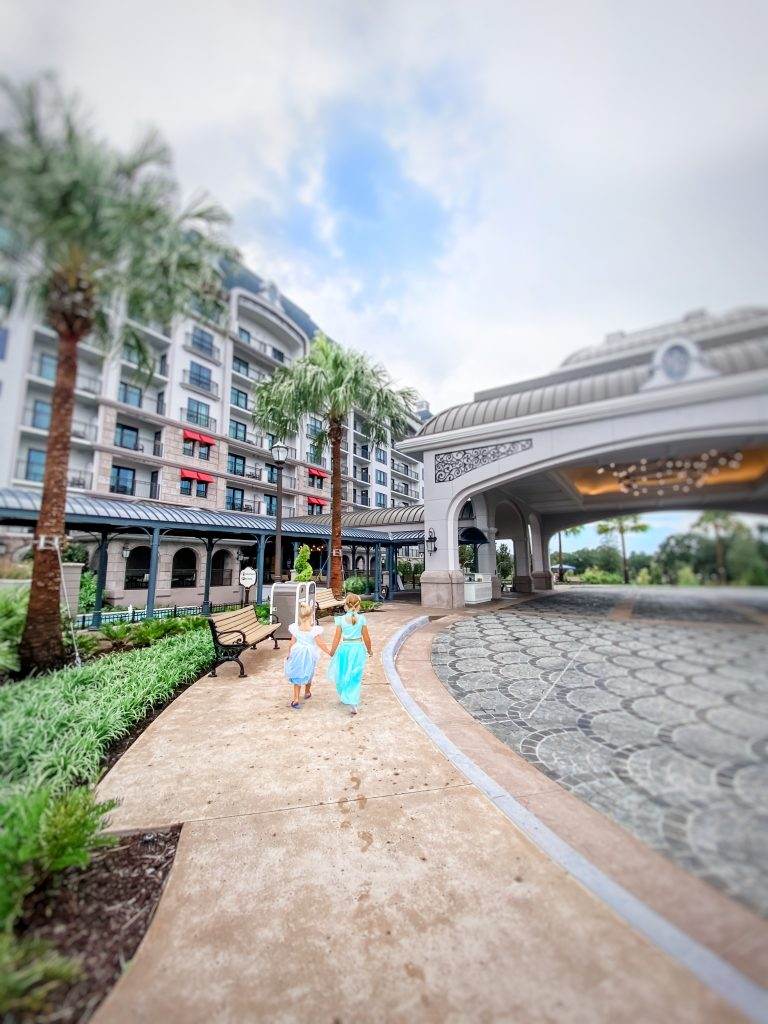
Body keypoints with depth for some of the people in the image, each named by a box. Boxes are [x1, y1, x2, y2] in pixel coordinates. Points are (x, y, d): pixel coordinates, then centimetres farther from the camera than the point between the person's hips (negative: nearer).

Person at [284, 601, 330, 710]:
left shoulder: (295, 628, -12)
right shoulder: (314, 630, -20)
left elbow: (292, 643, -4)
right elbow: (320, 644, -15)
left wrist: (289, 654, 11)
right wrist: (329, 652, -3)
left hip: (297, 653, 1)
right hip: (309, 655, -1)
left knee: (297, 676, 12)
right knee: (308, 674, 22)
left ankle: (296, 700, 7)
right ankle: (307, 692, 44)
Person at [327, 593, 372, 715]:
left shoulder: (341, 619, -7)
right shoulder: (361, 618, -7)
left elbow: (337, 638, -4)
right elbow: (366, 637, -2)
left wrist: (332, 652, 9)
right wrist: (369, 650, 13)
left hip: (345, 648, 1)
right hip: (358, 648, 0)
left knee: (343, 674, 20)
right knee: (355, 678, 7)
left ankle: (345, 697, 38)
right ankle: (353, 702, -3)